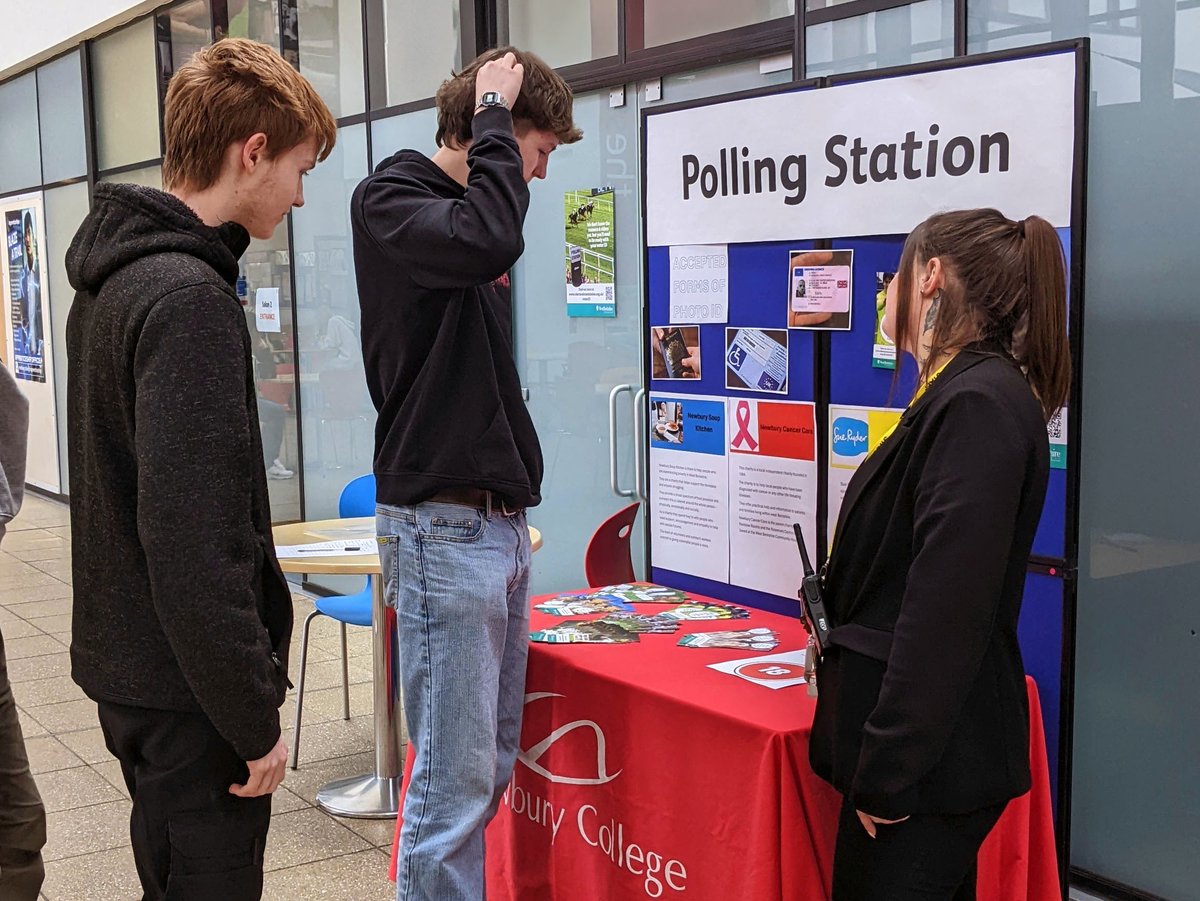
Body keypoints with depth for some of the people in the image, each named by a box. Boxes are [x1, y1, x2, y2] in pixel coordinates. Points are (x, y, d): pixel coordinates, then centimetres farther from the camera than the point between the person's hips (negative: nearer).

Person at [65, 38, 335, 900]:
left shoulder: (112, 278, 10)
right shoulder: (189, 298, -22)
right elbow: (196, 546, -27)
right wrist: (256, 721, -18)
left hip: (125, 660, 10)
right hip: (188, 693, -10)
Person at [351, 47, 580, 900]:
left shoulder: (469, 212, 17)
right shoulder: (390, 198, -7)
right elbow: (489, 240, -30)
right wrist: (493, 114, -14)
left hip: (501, 524, 9)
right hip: (443, 530, -8)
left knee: (493, 763, 13)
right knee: (455, 779, -6)